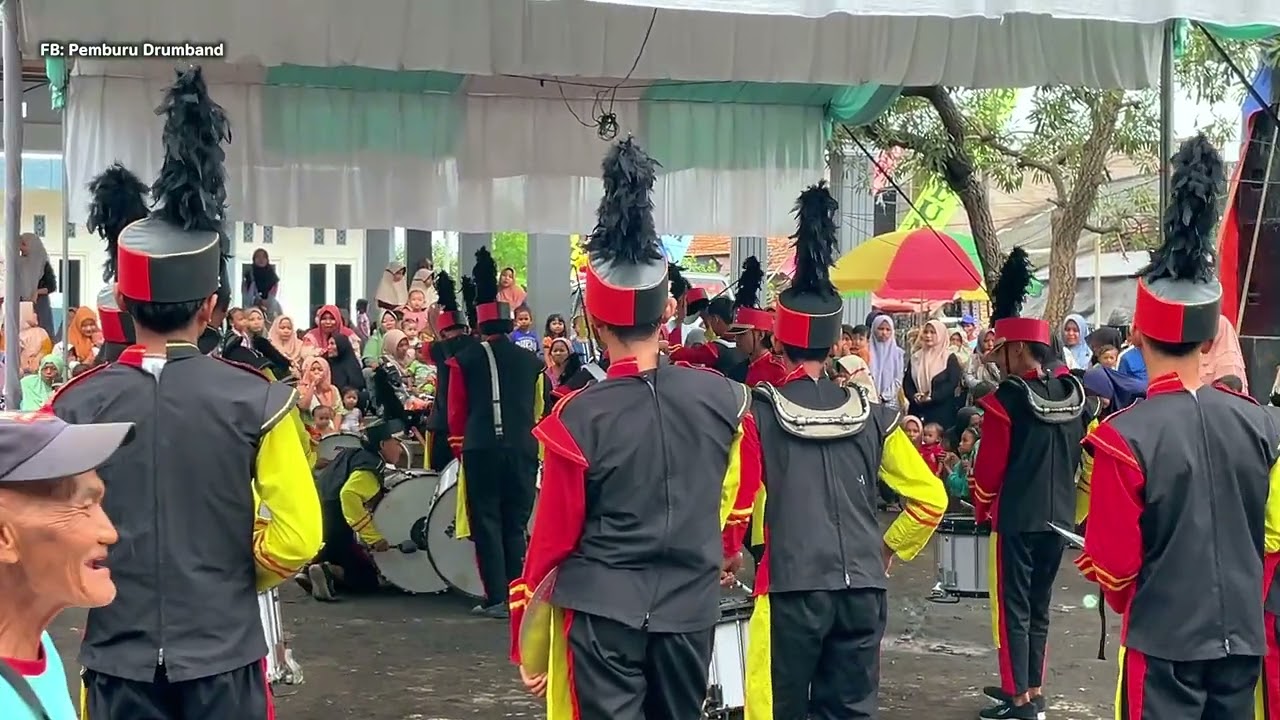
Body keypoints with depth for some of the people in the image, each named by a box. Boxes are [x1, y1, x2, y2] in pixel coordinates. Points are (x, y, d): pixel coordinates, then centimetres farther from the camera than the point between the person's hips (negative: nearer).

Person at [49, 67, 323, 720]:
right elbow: (296, 540, -13)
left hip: (118, 658, 1)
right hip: (223, 657, -1)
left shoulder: (75, 404, -6)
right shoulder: (257, 400, -11)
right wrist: (232, 578, 6)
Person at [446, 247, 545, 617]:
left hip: (482, 451, -2)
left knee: (487, 524, 3)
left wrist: (461, 451, 20)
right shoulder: (532, 361, 8)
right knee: (515, 526, 11)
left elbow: (456, 411, 7)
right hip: (523, 451, 2)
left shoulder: (464, 360, 2)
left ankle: (496, 598, 0)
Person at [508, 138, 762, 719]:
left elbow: (552, 539, -6)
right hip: (691, 610, 3)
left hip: (603, 615, -3)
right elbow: (745, 483, 14)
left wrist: (527, 644, 6)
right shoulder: (722, 397, -4)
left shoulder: (577, 419, -13)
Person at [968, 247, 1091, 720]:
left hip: (1017, 518, -7)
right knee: (1038, 606, 16)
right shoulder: (1072, 392, 3)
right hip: (1059, 516, 7)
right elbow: (1078, 457, 12)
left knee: (1012, 608, 2)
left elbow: (989, 466, -10)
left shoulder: (1007, 398, -17)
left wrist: (981, 508, 4)